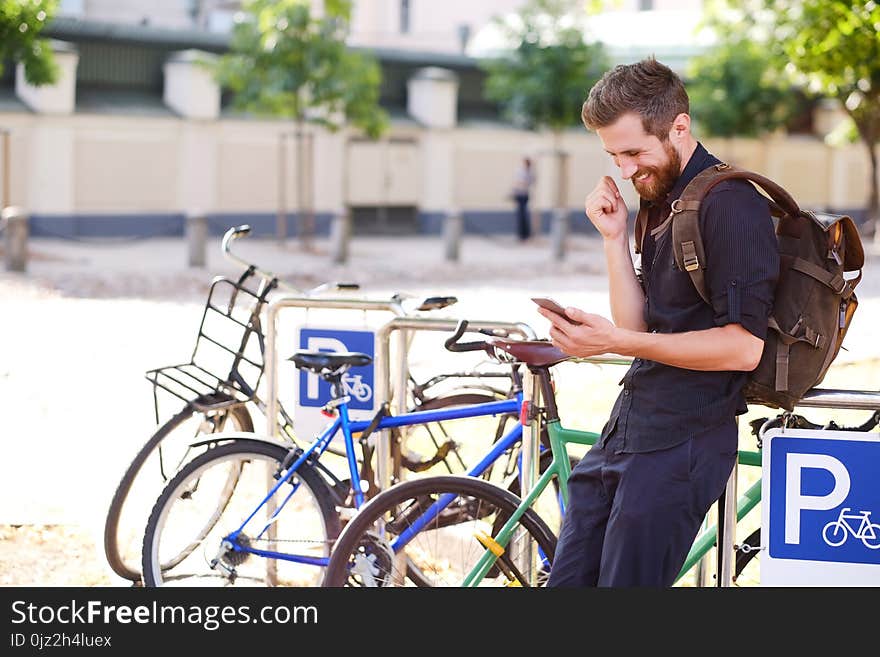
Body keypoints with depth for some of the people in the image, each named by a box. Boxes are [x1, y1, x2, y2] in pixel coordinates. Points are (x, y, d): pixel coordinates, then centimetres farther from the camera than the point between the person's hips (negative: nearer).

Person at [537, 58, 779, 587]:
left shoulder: (730, 204, -13)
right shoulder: (662, 201, 16)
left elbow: (744, 346, -20)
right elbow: (639, 325, 11)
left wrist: (616, 342, -22)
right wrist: (615, 237, -1)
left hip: (681, 442, -9)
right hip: (626, 427, 9)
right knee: (568, 580, 11)